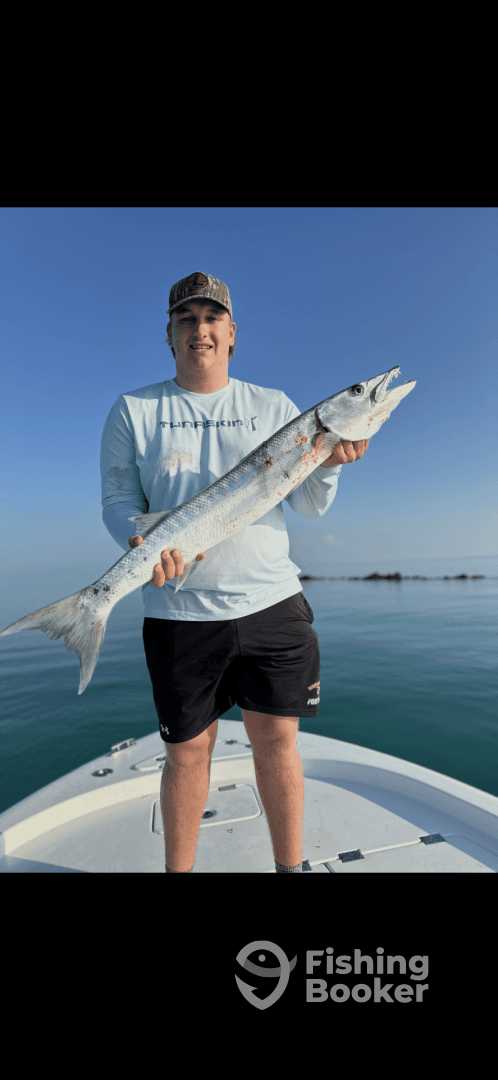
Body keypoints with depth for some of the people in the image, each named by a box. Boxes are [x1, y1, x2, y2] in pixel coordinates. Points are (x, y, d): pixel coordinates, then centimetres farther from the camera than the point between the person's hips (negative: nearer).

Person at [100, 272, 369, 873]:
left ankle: (290, 866, 34)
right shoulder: (133, 411, 8)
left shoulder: (275, 407, 9)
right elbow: (117, 499, 4)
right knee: (187, 752, 10)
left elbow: (310, 506, 6)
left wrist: (328, 462, -14)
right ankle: (178, 869, 36)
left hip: (272, 602, 1)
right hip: (180, 611, 0)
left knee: (276, 743, 10)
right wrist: (142, 542, -17)